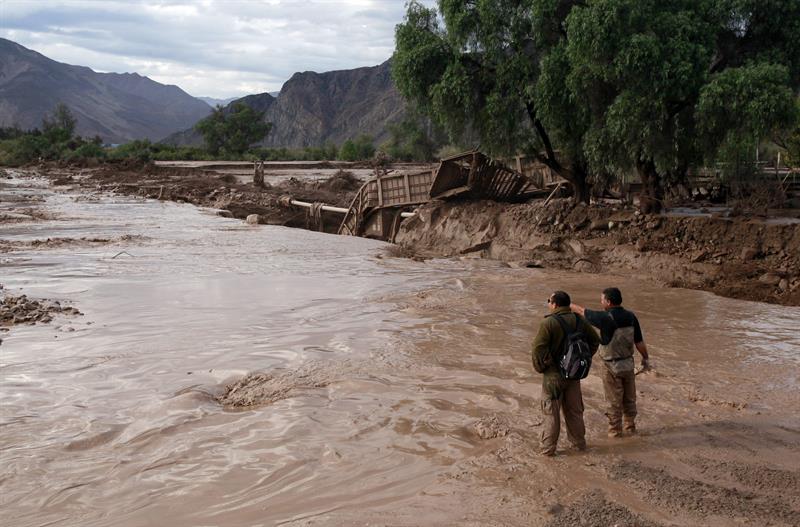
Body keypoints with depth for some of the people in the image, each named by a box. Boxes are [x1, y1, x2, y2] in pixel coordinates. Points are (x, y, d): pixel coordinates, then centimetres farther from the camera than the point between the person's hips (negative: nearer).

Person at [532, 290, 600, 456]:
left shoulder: (548, 323, -19)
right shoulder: (579, 320, 0)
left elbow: (537, 349, -23)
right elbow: (594, 340, 9)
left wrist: (540, 367, -7)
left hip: (553, 374, -5)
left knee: (551, 412, 5)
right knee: (574, 409, 19)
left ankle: (548, 448, 10)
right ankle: (579, 442, 29)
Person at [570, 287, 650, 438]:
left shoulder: (606, 318, -21)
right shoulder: (630, 317, -5)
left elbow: (582, 311, -9)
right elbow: (639, 342, 0)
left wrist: (568, 304, 8)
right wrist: (645, 358, 14)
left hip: (612, 366, -5)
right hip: (628, 363, 5)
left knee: (613, 401, 8)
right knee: (629, 398, 19)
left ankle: (615, 431, 18)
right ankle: (630, 427, 30)